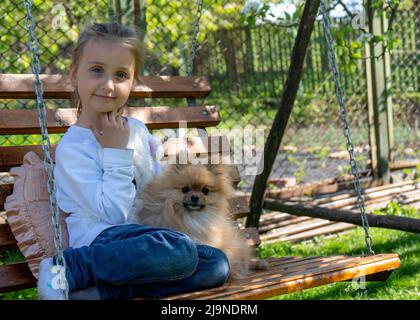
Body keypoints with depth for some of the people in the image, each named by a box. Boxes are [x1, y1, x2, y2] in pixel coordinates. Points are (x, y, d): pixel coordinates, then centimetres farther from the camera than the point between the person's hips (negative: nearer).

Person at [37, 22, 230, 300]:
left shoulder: (137, 129, 12)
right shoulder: (72, 147, -9)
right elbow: (113, 213, -16)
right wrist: (117, 152, -14)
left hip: (146, 234, 8)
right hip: (102, 238, -7)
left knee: (217, 264, -16)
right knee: (181, 251, -33)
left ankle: (100, 289, -23)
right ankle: (68, 266, -22)